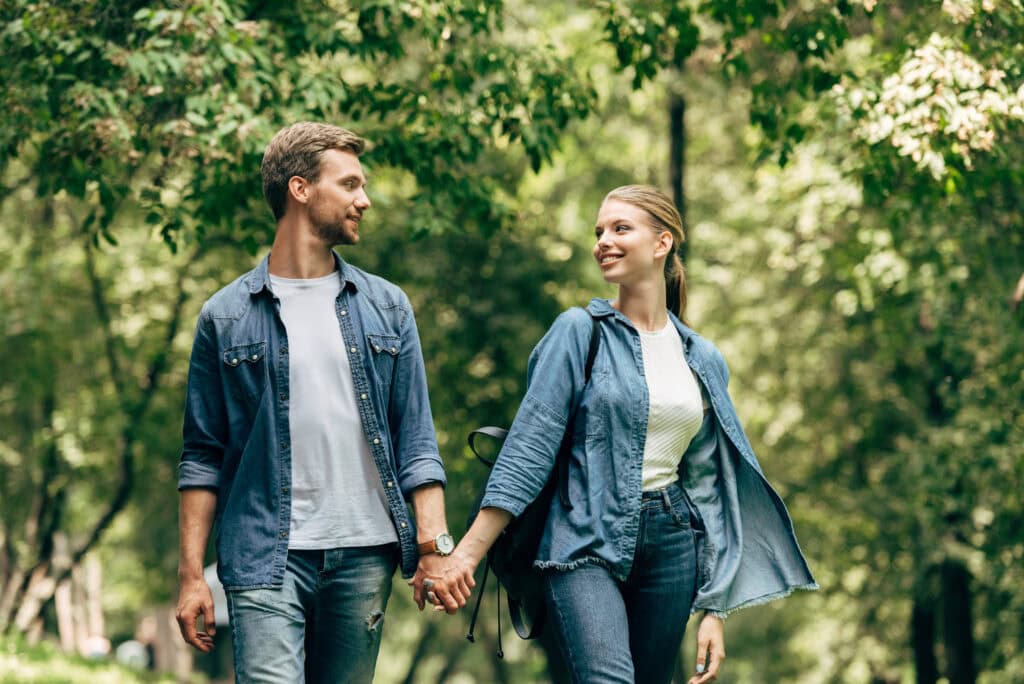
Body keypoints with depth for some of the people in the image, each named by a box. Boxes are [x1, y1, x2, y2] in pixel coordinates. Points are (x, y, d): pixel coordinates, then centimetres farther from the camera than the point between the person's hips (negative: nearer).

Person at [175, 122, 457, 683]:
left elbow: (415, 439, 9)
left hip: (366, 553, 3)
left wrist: (434, 544, -2)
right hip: (266, 558, -3)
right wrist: (191, 574, -2)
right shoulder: (225, 317, 4)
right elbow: (202, 457, 5)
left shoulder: (387, 308, 12)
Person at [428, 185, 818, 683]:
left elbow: (705, 483, 13)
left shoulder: (703, 360, 11)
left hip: (672, 546, 4)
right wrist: (468, 552, -15)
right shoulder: (579, 333, 1)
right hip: (586, 543, -4)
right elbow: (529, 447, -5)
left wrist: (714, 611, 10)